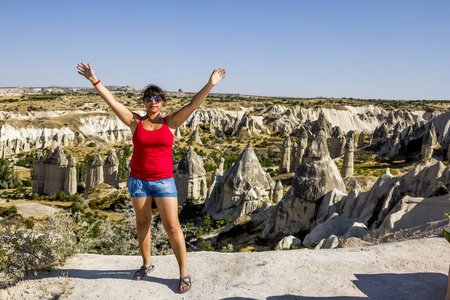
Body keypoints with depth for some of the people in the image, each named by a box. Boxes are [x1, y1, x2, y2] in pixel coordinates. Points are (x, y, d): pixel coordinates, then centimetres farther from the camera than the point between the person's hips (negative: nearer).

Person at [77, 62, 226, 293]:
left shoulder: (171, 122, 0)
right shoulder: (135, 122, 2)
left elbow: (193, 104, -7)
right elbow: (112, 102, -1)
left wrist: (210, 84, -15)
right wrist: (95, 81, -5)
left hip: (164, 181, -2)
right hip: (138, 179, 2)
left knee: (172, 226, -2)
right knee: (142, 222, 15)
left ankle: (184, 273, 9)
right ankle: (146, 264, 35)